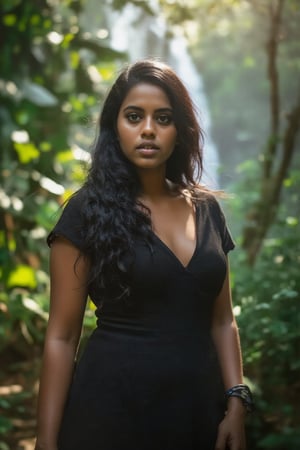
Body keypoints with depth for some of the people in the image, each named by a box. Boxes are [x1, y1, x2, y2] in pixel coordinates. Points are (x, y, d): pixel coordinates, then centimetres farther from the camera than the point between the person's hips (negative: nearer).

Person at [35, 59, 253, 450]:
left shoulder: (206, 208, 6)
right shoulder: (89, 209, -7)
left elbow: (222, 321, 11)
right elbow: (62, 336, -8)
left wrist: (236, 402, 0)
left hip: (199, 405, 5)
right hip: (112, 404, -4)